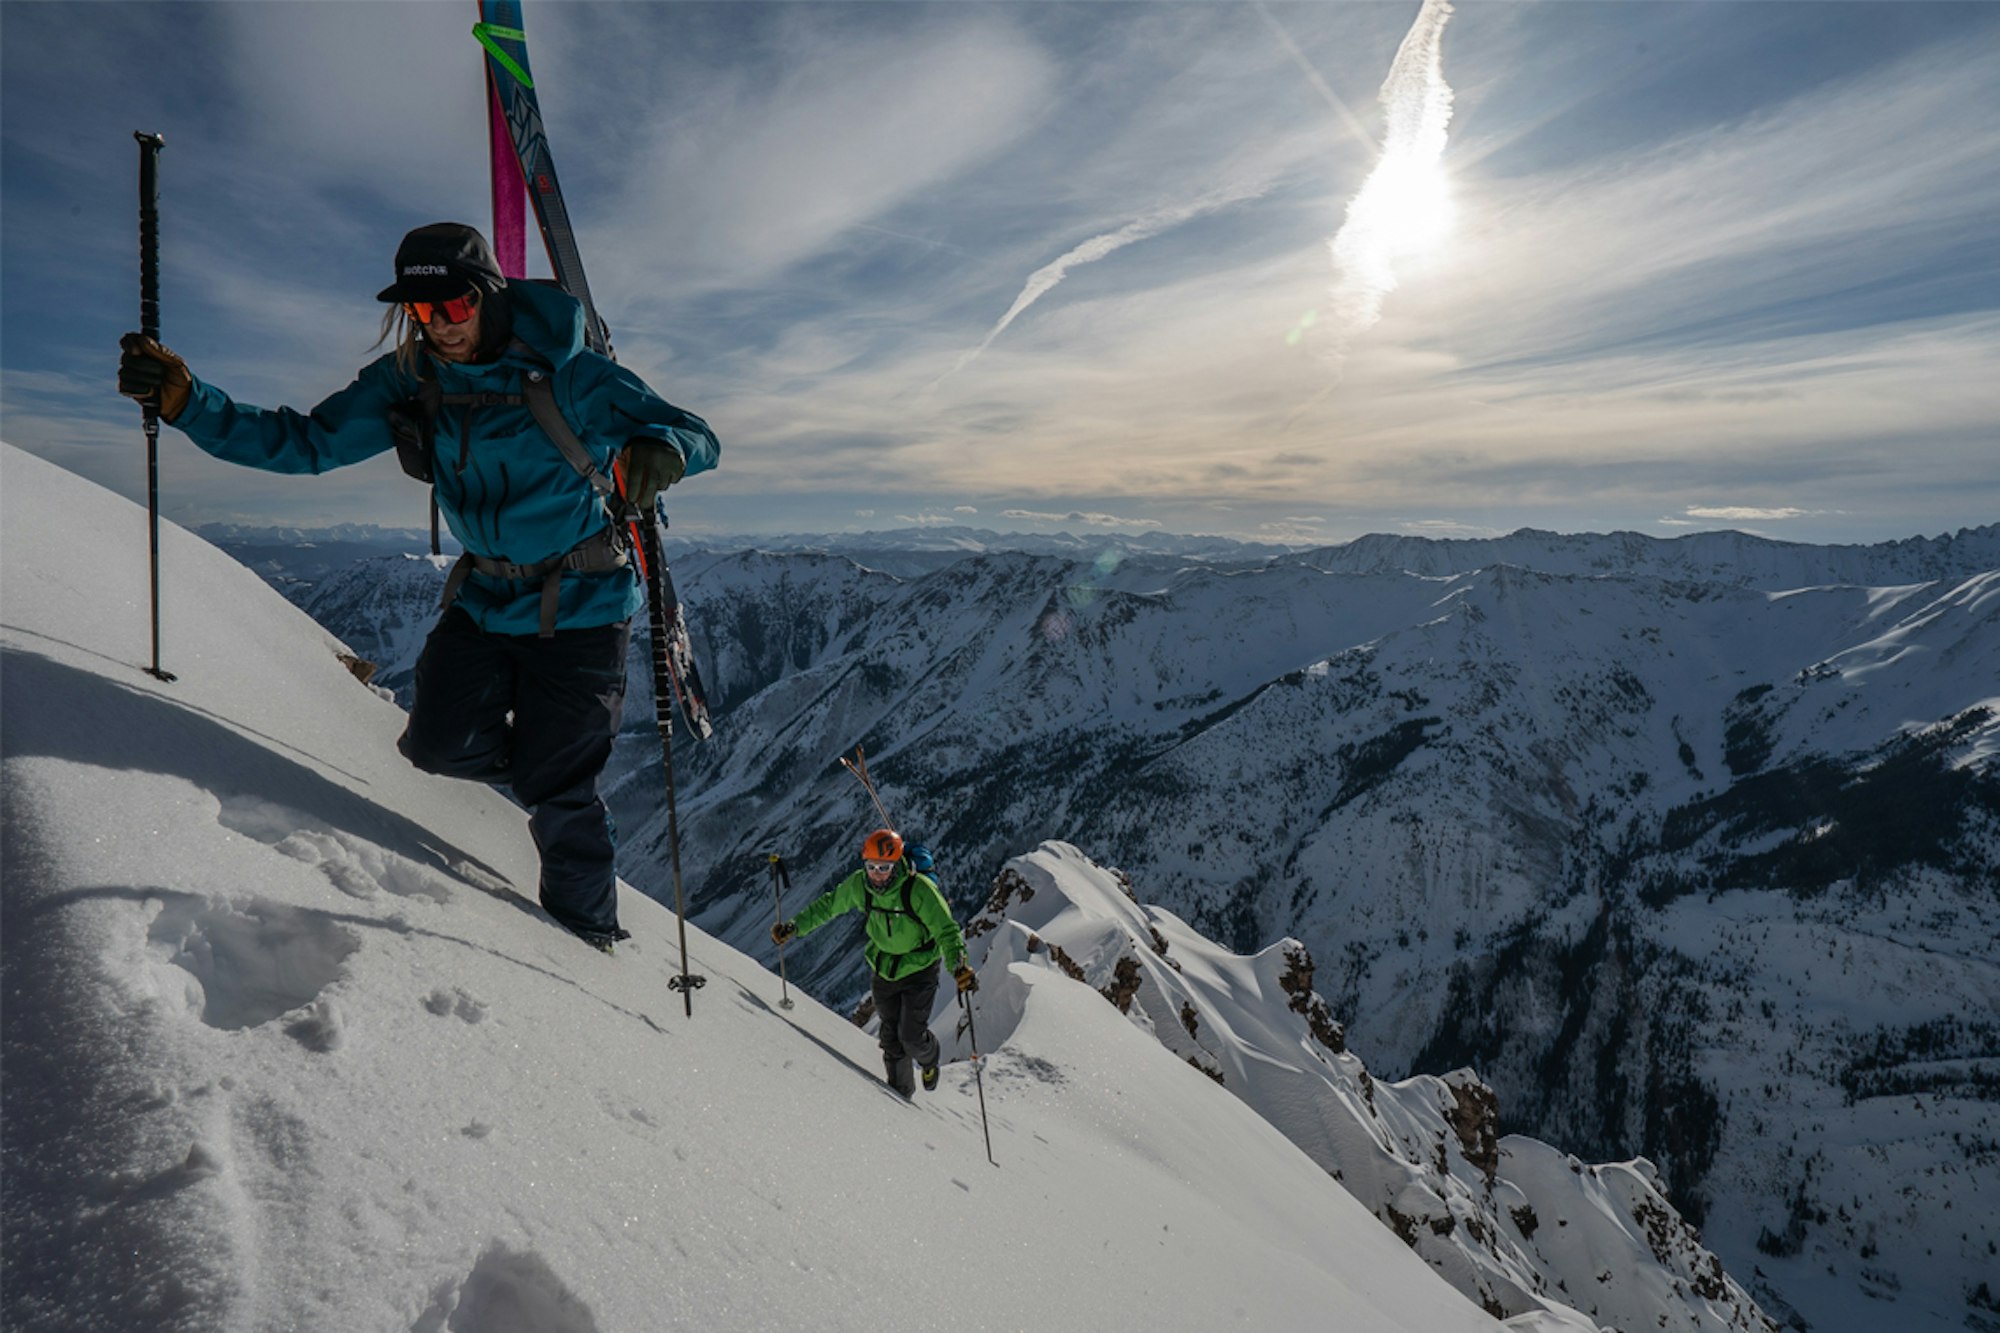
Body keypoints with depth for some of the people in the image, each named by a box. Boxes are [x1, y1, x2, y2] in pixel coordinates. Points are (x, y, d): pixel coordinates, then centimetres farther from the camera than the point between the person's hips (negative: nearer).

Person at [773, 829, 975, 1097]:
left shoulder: (920, 889, -29)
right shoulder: (859, 885, -15)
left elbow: (946, 930, -27)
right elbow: (829, 905, 3)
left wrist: (958, 966, -43)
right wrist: (795, 926, 1)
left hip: (919, 971, -4)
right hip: (882, 972, 4)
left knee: (911, 1037, -4)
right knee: (891, 1038, 11)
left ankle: (928, 1057, 32)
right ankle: (900, 1091, 35)